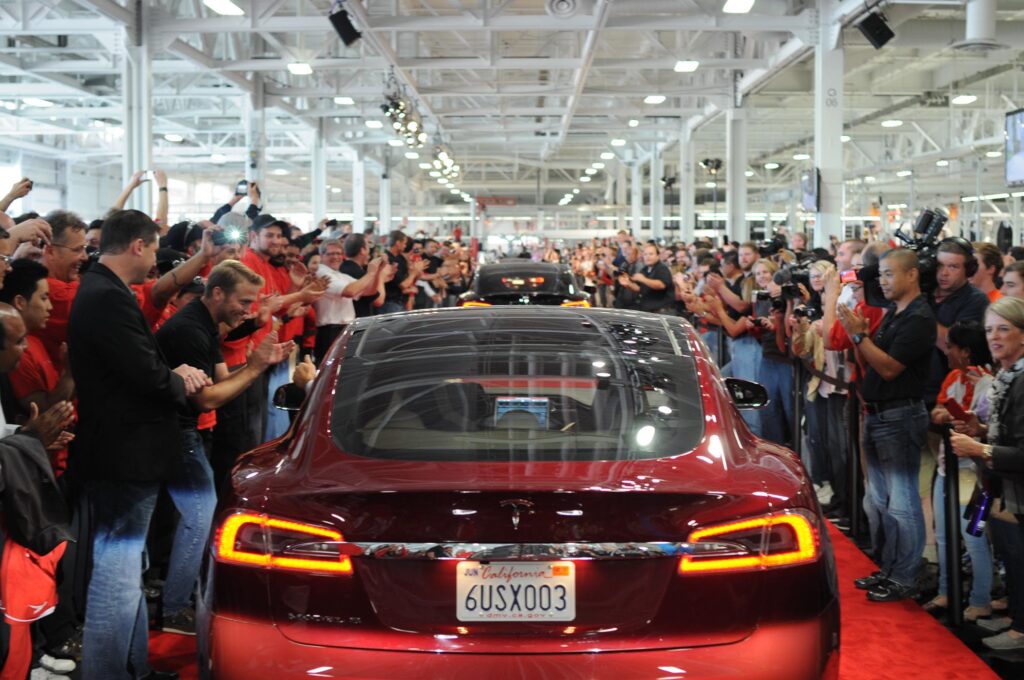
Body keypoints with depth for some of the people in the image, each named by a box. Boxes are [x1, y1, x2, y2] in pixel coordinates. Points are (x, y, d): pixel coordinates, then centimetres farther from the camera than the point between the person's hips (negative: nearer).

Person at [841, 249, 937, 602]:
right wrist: (858, 334, -2)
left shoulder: (919, 318, -14)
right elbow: (869, 362, 15)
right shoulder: (891, 314, 15)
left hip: (901, 417, -10)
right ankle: (889, 570, 24)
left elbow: (889, 367, -19)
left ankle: (904, 580, 2)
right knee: (883, 500, 15)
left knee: (901, 503, -5)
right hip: (877, 414, 10)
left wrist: (858, 334, -19)